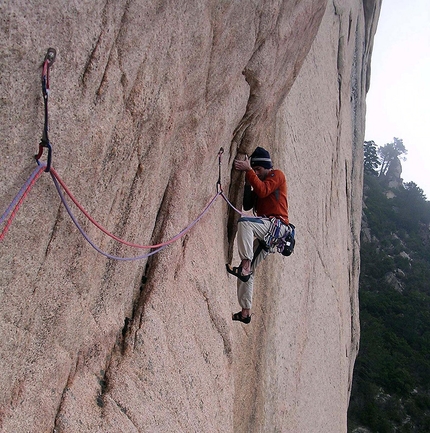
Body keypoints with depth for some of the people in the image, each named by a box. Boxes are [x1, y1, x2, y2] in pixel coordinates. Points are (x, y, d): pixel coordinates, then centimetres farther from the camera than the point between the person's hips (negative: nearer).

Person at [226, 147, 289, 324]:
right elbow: (247, 206, 15)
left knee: (244, 222, -35)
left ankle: (245, 266, -38)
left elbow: (263, 191, -17)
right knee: (248, 272, 3)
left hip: (276, 225, -8)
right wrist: (248, 181, 6)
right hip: (265, 231, 8)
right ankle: (245, 311, 8)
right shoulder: (259, 181, 27)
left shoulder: (277, 175, 4)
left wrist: (248, 170, -17)